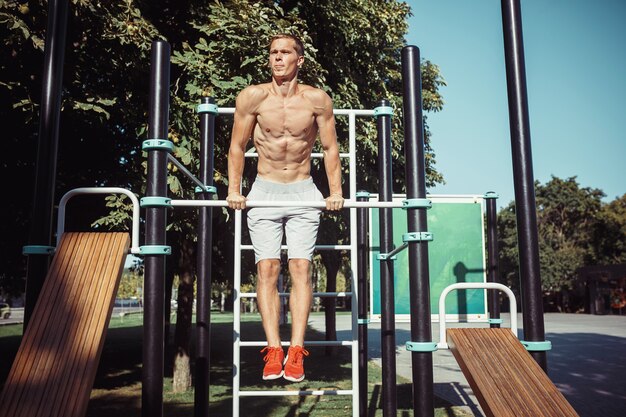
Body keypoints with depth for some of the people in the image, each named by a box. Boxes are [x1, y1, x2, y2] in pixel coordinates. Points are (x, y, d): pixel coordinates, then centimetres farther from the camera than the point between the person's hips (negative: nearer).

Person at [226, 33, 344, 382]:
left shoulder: (317, 100, -3)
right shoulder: (252, 97, -4)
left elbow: (331, 149, 5)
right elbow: (237, 147, 3)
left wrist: (336, 191, -2)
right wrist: (234, 190, -3)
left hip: (303, 193, 0)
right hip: (264, 191, 0)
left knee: (301, 268, -6)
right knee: (267, 269, -6)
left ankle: (296, 351, -3)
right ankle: (273, 350, -3)